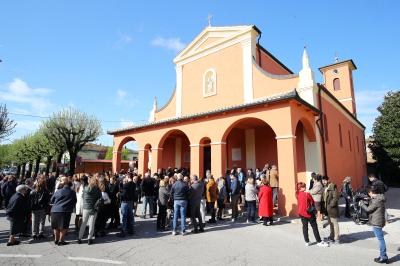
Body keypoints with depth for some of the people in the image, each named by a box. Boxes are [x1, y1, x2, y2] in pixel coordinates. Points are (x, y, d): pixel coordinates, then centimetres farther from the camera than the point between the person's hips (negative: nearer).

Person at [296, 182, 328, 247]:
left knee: (305, 227, 11)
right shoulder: (307, 194, -19)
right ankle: (319, 242, 14)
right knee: (314, 227, 6)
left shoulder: (298, 195, -1)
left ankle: (307, 242, 17)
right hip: (309, 213, -6)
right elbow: (312, 202, -6)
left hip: (301, 213, 6)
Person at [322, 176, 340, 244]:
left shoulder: (333, 187, -13)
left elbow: (335, 198, -19)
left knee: (334, 223, -1)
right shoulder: (325, 188, 14)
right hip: (328, 210, 8)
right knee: (330, 223, 17)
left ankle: (336, 239, 7)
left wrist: (330, 205, -20)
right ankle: (332, 237, 28)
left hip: (332, 209, -8)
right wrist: (324, 207, 9)